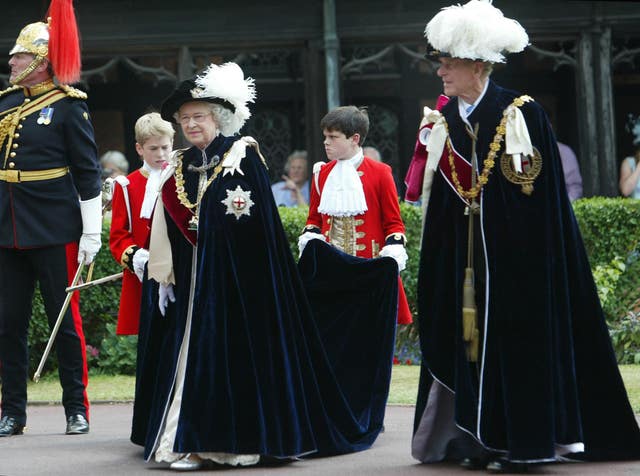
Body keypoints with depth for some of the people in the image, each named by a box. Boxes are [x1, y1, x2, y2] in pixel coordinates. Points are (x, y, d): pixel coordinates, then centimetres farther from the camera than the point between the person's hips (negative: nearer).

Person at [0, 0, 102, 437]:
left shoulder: (68, 105, -5)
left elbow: (88, 172, -6)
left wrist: (92, 232, -10)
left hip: (54, 231, -6)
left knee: (65, 320, 1)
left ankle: (77, 409, 9)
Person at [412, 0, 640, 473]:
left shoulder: (522, 114, -7)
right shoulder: (445, 122, 9)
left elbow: (548, 195, -7)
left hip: (516, 252, -5)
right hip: (463, 255, 5)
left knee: (516, 340, -4)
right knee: (471, 337, 5)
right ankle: (482, 438, 11)